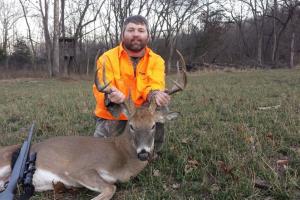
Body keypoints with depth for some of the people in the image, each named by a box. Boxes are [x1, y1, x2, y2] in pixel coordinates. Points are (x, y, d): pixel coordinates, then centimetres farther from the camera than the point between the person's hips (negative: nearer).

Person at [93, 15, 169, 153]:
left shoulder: (156, 60, -3)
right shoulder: (107, 58, -10)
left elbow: (155, 86, -16)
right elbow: (101, 90, -20)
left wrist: (155, 94, -42)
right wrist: (110, 96, -45)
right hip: (112, 117, -1)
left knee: (160, 105, -27)